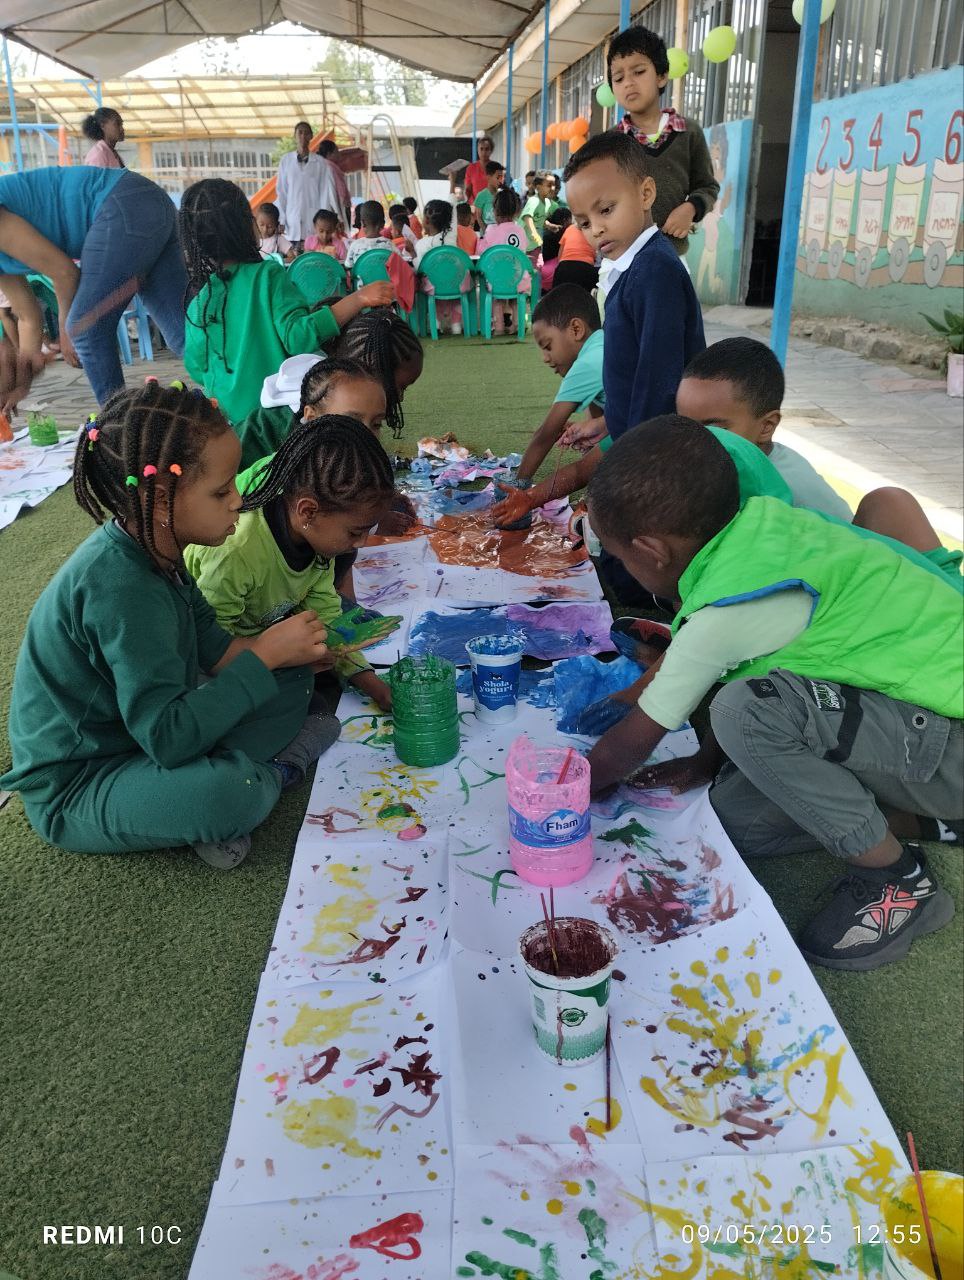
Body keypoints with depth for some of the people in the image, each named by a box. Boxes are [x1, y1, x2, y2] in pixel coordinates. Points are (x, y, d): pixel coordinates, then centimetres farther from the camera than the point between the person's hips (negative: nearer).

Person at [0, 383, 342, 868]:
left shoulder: (150, 548, -4)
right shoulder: (119, 590, -32)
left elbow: (209, 646, 5)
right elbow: (169, 739, -32)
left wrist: (286, 651, -11)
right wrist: (264, 655, -26)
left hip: (149, 725, 9)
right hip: (71, 792, -9)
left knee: (289, 680, 4)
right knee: (231, 791, -36)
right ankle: (269, 773, -4)